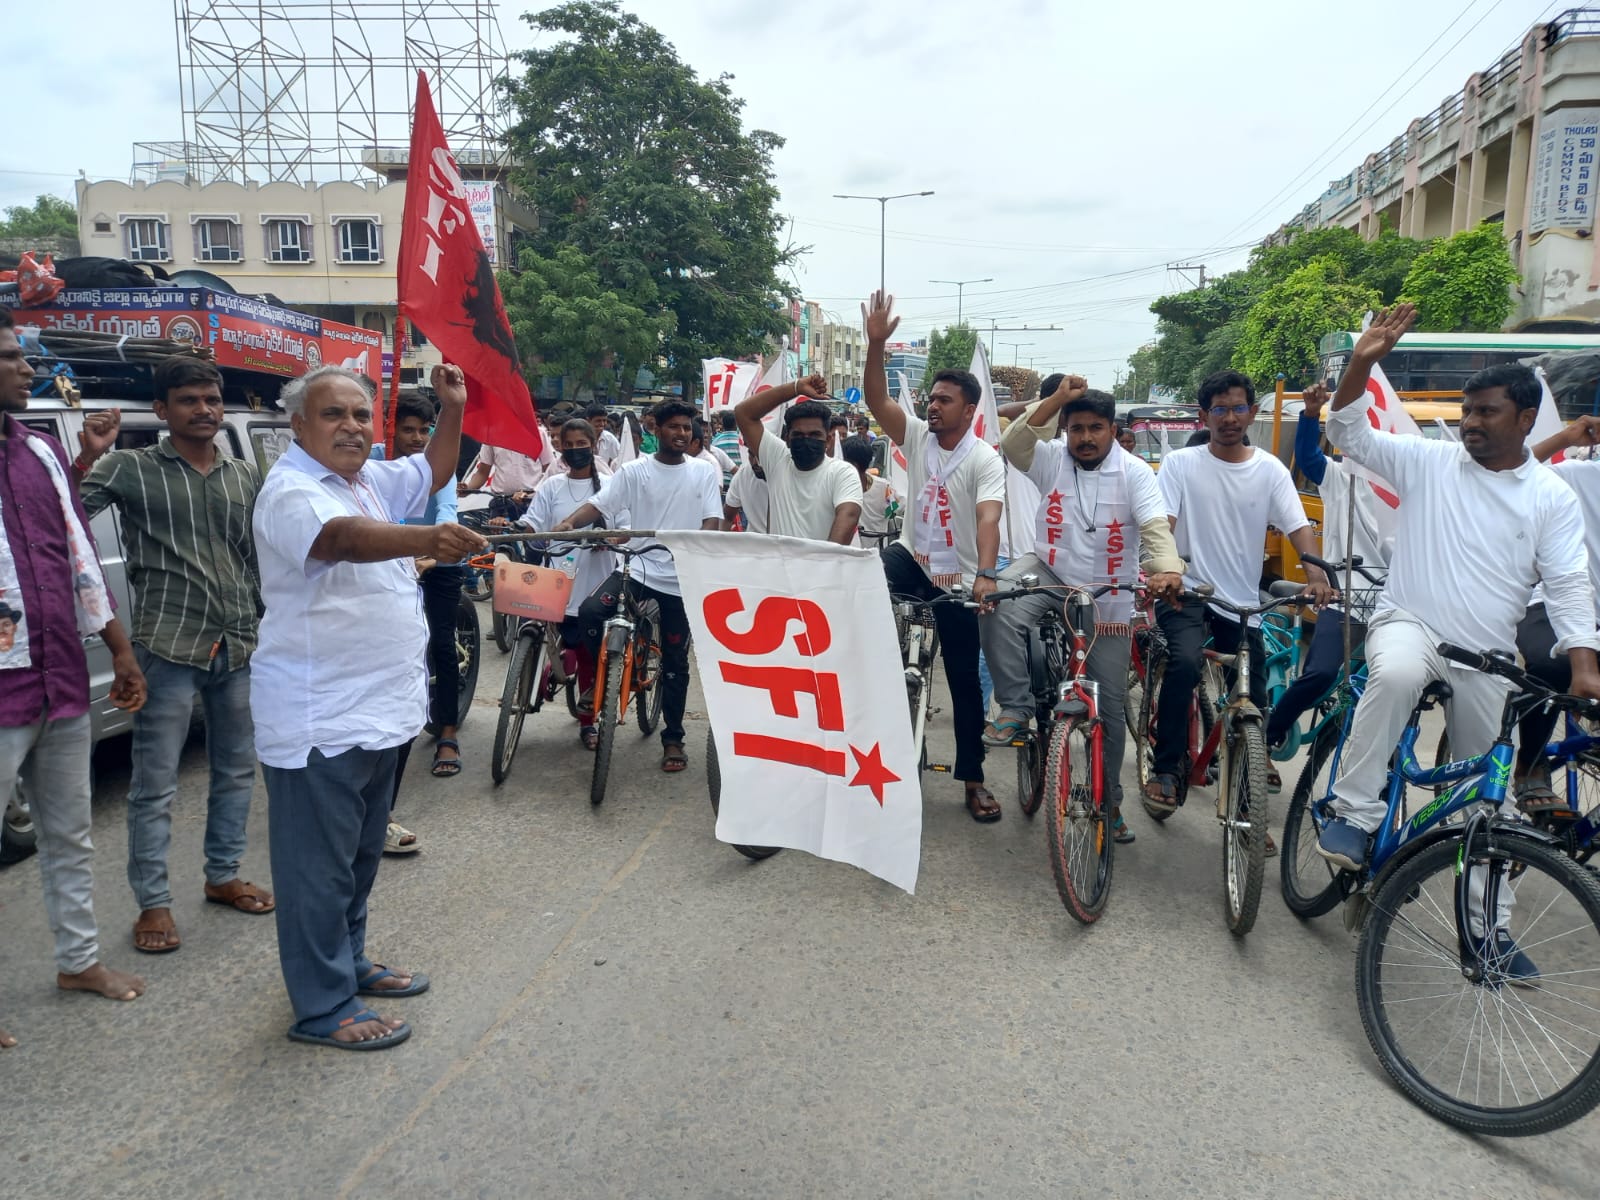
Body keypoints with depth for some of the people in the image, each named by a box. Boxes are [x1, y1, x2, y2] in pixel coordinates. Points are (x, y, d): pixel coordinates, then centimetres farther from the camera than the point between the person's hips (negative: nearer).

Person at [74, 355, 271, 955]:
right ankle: (153, 903, 13)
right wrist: (89, 456, -26)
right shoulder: (133, 468, -1)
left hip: (240, 646, 5)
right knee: (155, 784, 1)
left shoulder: (246, 476, 11)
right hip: (170, 647, -4)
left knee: (237, 771, 15)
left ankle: (223, 876, 31)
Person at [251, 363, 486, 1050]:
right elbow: (343, 537, -39)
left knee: (361, 856, 22)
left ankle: (350, 962, 38)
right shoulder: (292, 491, -18)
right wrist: (427, 540, -56)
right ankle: (323, 1008, 13)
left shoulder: (368, 479, 11)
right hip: (319, 721, -10)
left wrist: (452, 410, 13)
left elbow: (432, 474, 27)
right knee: (321, 868, 1)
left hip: (380, 710, 10)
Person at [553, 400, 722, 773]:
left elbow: (712, 518, -2)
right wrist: (569, 522, -26)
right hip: (638, 567, 0)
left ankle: (673, 739, 19)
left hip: (681, 578, 0)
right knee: (590, 611, -25)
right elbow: (599, 503, -7)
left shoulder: (705, 471, 5)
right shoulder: (634, 471, 2)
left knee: (675, 662, 6)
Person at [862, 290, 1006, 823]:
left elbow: (988, 518, -28)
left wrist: (985, 575, -44)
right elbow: (876, 399, -14)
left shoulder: (985, 460, -13)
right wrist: (876, 343, -28)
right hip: (913, 558, 3)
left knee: (965, 679, 4)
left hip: (958, 578, -3)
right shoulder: (917, 436, -1)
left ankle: (973, 779, 16)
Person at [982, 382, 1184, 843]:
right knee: (998, 607, -34)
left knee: (1110, 705, 5)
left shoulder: (1135, 472, -9)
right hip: (1049, 574, 1)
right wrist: (1059, 397, -29)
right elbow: (1012, 445, -24)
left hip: (1108, 596, 0)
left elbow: (1156, 527, -23)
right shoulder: (1052, 458, -5)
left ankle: (1110, 801, 21)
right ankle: (1017, 708, -18)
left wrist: (1167, 569, -43)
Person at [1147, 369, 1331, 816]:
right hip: (1187, 593, -3)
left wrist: (1316, 575, -25)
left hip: (1242, 602, 3)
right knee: (1184, 662, -31)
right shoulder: (1180, 464, -3)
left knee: (1253, 700, 7)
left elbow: (1298, 527, -6)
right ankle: (1164, 770, -15)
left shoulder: (1270, 470, 3)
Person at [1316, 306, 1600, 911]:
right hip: (1409, 623, -2)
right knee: (1397, 674, -40)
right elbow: (1350, 433, -4)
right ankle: (1353, 814, -29)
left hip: (1487, 661, 2)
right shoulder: (1428, 461, 1)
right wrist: (1363, 361, -17)